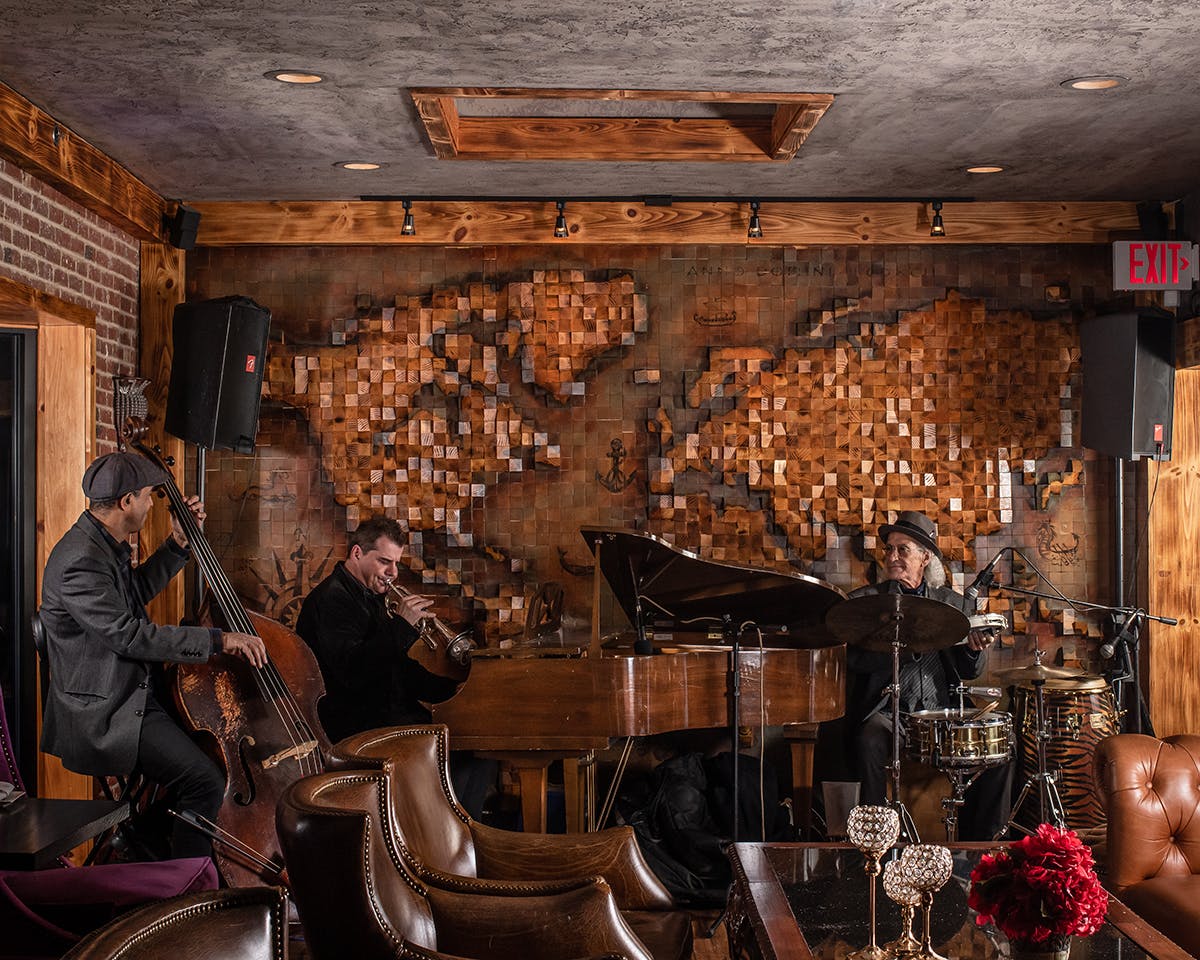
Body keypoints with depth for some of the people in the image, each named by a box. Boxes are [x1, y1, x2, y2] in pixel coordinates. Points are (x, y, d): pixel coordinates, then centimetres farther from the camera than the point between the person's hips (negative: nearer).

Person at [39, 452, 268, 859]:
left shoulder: (105, 545, 9)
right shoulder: (80, 562, -23)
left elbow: (138, 590, 28)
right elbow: (129, 635, -28)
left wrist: (178, 543, 16)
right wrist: (219, 640, -27)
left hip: (133, 691, 11)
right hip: (104, 711, -11)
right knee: (205, 780, -22)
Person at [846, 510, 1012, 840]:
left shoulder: (955, 603, 13)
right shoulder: (864, 601, 5)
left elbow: (970, 672, 12)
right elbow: (855, 657, -12)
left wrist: (974, 649, -11)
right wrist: (909, 646, -24)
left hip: (943, 713, 3)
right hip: (887, 711, -3)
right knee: (869, 739, -33)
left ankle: (982, 843, -1)